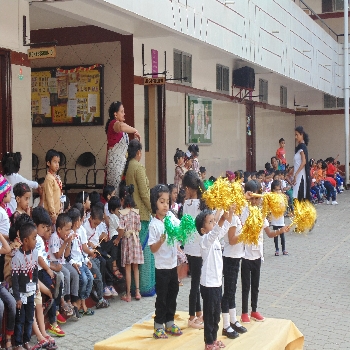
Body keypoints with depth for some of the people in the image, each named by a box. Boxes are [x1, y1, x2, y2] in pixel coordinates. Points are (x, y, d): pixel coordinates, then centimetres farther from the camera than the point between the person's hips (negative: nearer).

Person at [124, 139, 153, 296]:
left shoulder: (127, 168, 9)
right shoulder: (139, 168, -14)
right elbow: (144, 194, -16)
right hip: (142, 214, -8)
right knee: (145, 250, -2)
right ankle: (145, 287, 2)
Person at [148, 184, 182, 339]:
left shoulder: (172, 219, 0)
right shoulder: (154, 224, -15)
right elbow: (153, 249, -15)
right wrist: (161, 241, -32)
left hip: (173, 265, 6)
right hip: (161, 267, -6)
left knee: (172, 295, 15)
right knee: (162, 297, 2)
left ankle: (169, 323, 28)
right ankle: (158, 327, 14)